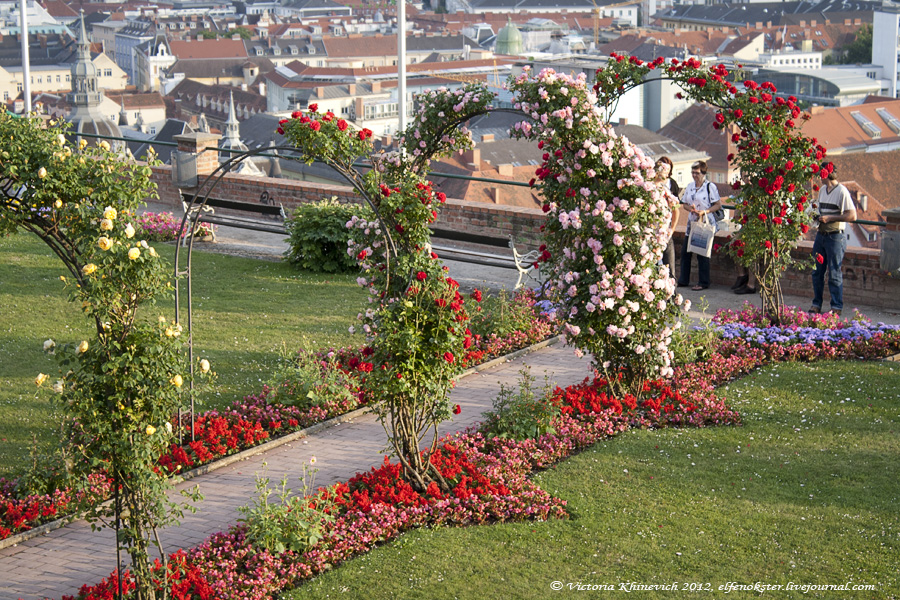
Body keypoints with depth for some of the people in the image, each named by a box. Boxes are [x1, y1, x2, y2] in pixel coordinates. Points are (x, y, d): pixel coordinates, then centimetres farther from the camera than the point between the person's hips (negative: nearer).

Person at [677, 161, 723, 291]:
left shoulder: (710, 186, -6)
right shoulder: (690, 186, 12)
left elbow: (718, 205, -7)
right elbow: (684, 204, 16)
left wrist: (705, 212, -19)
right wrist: (691, 209, -6)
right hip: (691, 223, 6)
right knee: (685, 252, 7)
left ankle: (703, 282, 4)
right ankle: (683, 280, 17)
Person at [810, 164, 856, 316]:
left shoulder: (842, 192, -12)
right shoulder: (822, 190, 13)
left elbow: (852, 216, -17)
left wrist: (830, 218, -19)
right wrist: (817, 217, 8)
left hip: (835, 237, -8)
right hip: (821, 235, 8)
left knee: (834, 273, -3)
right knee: (817, 271, 9)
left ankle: (836, 307, 5)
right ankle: (816, 305, 18)